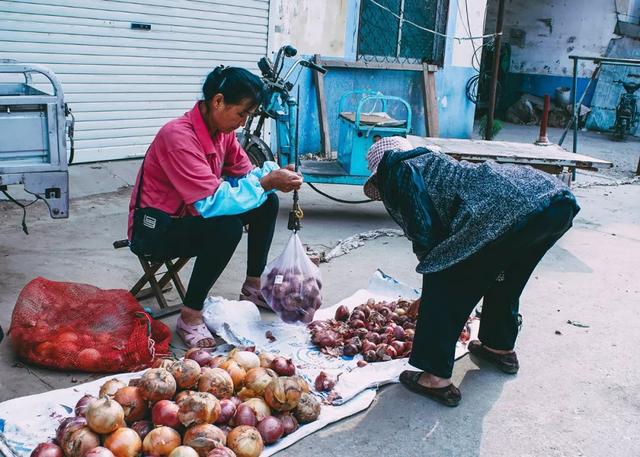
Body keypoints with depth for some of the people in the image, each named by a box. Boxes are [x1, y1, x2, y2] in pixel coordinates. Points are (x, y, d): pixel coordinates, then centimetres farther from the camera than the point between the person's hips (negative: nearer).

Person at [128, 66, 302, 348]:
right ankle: (190, 316, -20)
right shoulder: (179, 136, -29)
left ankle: (253, 286, 15)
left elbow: (245, 174, 5)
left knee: (267, 203, 2)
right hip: (154, 228, -9)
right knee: (227, 228, -34)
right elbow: (210, 202, -37)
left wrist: (273, 175, -17)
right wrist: (265, 183, -31)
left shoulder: (223, 131, -3)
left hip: (190, 216, 9)